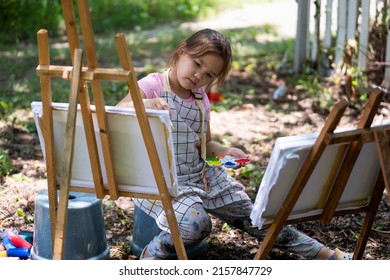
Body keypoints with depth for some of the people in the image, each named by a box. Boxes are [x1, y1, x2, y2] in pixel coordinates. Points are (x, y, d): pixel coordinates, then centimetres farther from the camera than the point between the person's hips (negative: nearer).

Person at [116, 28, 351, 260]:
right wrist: (142, 104, -45)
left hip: (201, 174, 6)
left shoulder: (201, 98, 10)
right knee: (195, 223, -33)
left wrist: (224, 152, -3)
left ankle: (323, 254, 15)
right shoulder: (152, 85, -10)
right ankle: (153, 254, -6)